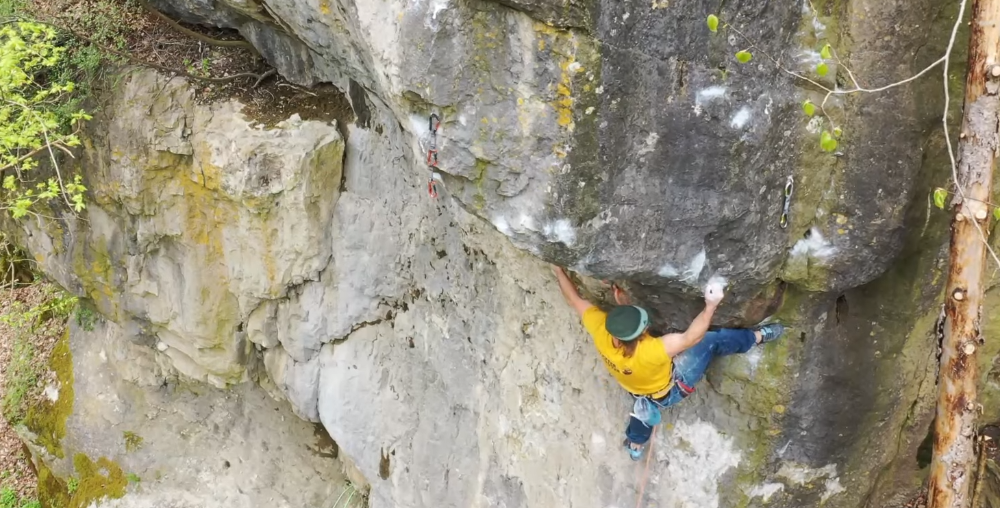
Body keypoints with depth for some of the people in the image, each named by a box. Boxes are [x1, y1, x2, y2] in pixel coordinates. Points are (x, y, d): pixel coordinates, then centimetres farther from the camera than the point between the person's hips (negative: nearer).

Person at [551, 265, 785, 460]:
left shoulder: (599, 329, -35)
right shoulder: (648, 352, -49)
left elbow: (574, 299, -20)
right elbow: (692, 337, -45)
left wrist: (559, 270, -8)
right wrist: (711, 305, -43)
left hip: (643, 389, 6)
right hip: (672, 388, -5)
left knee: (645, 406, 40)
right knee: (712, 340, -3)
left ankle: (635, 444, 68)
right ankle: (757, 337, 24)